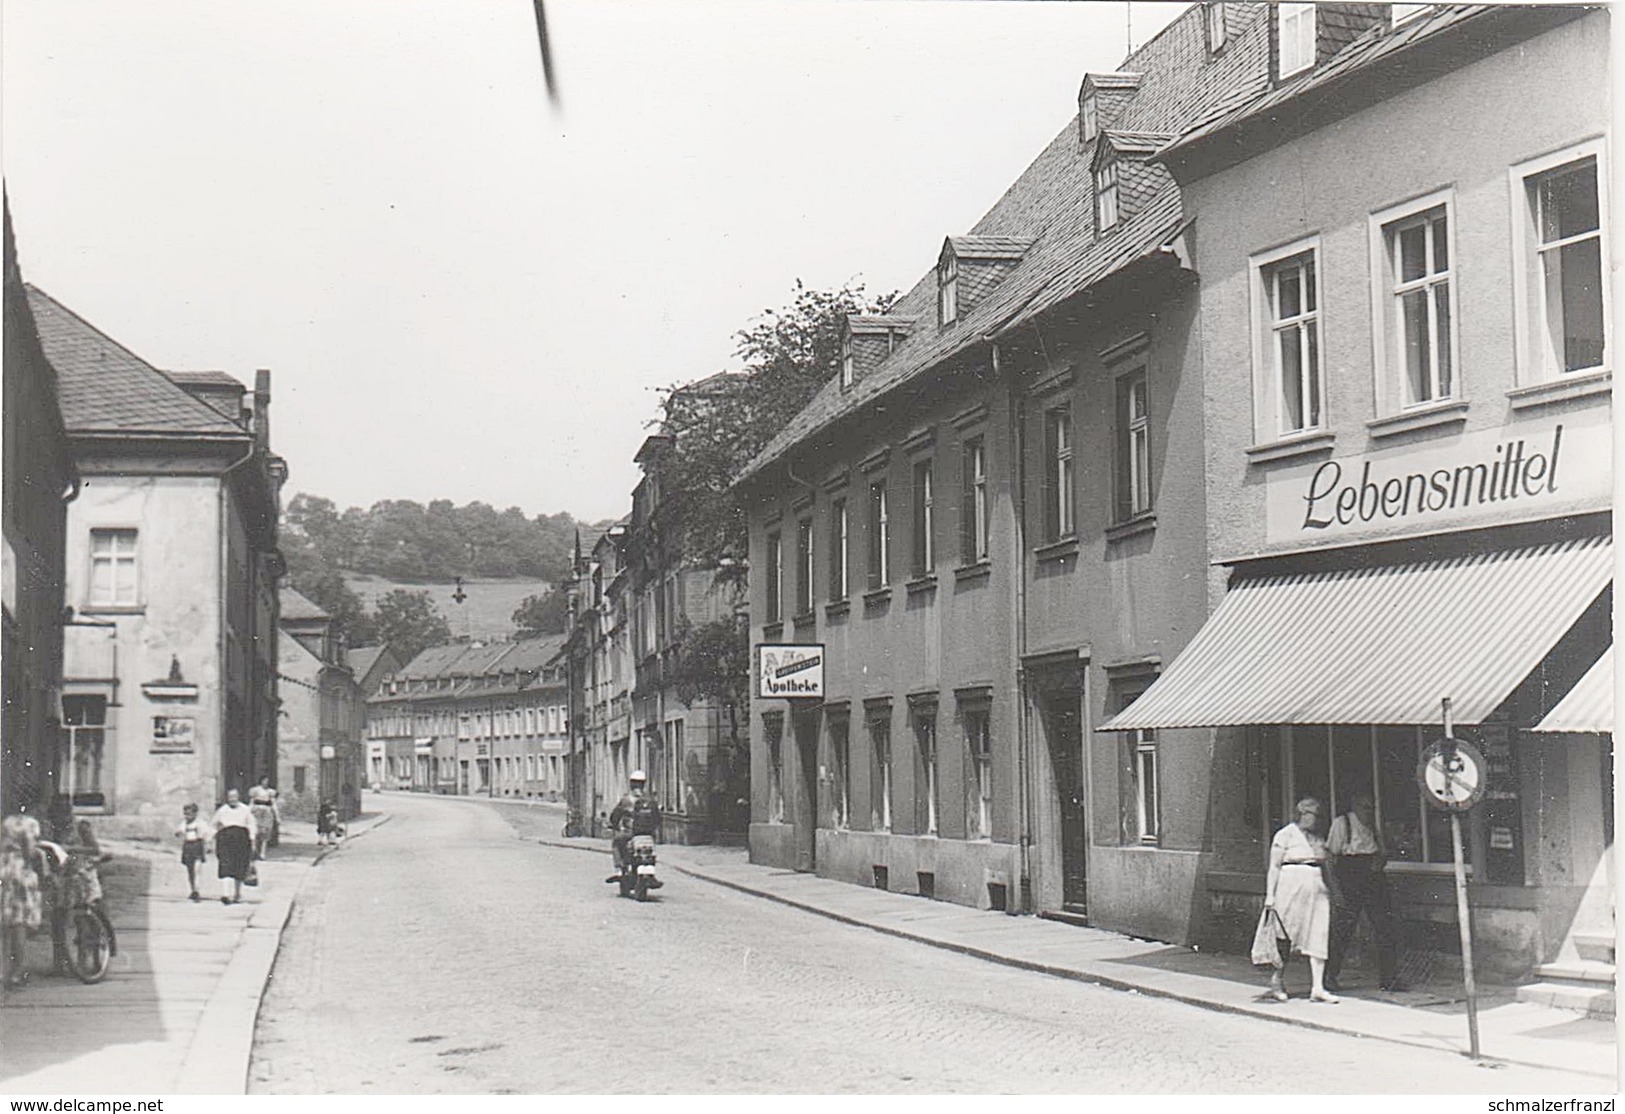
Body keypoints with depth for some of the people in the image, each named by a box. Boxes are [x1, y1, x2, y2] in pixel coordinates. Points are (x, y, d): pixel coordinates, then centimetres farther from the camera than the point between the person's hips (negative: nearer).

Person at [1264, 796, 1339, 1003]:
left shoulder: (1319, 838, 17)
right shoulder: (1286, 835, -1)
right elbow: (1274, 867, -3)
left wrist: (1329, 891, 15)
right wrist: (1270, 895, -9)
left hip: (1317, 890, 5)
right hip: (1291, 888, -5)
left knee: (1318, 937, -3)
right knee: (1285, 938, -1)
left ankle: (1318, 988, -6)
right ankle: (1275, 982, 12)